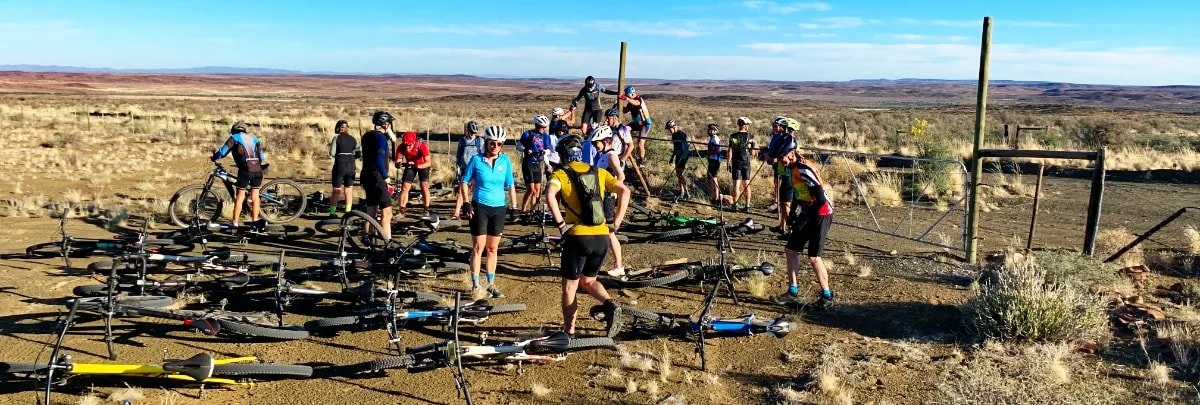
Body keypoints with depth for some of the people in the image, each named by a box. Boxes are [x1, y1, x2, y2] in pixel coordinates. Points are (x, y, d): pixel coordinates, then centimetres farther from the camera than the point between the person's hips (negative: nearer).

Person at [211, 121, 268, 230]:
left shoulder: (234, 138, 10)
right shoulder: (254, 138, 22)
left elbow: (223, 151, 5)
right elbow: (262, 156, 19)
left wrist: (214, 157, 22)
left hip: (245, 170, -4)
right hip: (258, 170, 4)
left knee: (239, 197, 3)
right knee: (255, 197, 12)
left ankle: (235, 223, 6)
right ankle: (255, 221, 14)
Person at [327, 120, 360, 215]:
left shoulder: (336, 137, -3)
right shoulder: (353, 139, 8)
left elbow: (332, 153, -8)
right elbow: (360, 153, 6)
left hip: (340, 165, -3)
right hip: (351, 166, 3)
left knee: (336, 191, 5)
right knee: (349, 191, 9)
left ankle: (332, 212, 7)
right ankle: (348, 212, 10)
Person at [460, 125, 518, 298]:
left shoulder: (505, 160, 0)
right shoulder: (476, 160, -6)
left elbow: (510, 185, 6)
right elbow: (465, 182, 0)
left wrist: (514, 206, 3)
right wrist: (466, 204, -8)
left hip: (499, 208, 3)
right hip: (480, 207, -2)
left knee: (493, 248, 10)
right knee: (479, 246, -1)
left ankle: (491, 284, 20)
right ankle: (475, 285, 6)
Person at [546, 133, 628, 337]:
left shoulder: (561, 174, 2)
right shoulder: (598, 173, 13)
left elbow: (550, 194, -20)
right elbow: (624, 191, 2)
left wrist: (560, 222, -13)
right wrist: (617, 221, 4)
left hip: (577, 236, -4)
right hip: (602, 237, 4)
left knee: (570, 286, 13)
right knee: (588, 281, 23)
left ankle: (569, 332, 21)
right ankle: (610, 305, -4)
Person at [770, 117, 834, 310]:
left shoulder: (804, 170, -23)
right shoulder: (793, 168, 7)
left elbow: (820, 198, -27)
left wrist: (804, 218, -22)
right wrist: (794, 213, 14)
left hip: (821, 214, -10)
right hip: (808, 214, 10)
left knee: (814, 256, -8)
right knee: (790, 249, 10)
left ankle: (827, 297, 4)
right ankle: (793, 291, 19)